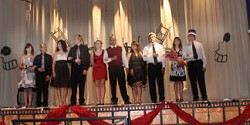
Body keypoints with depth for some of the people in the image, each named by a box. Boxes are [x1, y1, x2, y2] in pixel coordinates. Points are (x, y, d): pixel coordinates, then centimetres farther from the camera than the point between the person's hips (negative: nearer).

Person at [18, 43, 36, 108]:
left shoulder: (33, 56, 6)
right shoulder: (22, 56, 11)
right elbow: (20, 66, 9)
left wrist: (33, 67, -17)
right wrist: (24, 66, -10)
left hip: (31, 74, -1)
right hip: (24, 74, 1)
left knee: (30, 89, -3)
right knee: (25, 89, -1)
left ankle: (29, 104, -4)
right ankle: (25, 104, 2)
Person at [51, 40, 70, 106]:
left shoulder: (66, 53, 13)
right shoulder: (55, 53, 12)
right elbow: (53, 63, 5)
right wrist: (53, 72, -5)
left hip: (65, 70, 0)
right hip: (58, 70, 0)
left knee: (65, 86, -2)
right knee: (58, 86, -4)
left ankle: (64, 101, 5)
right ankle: (59, 101, -1)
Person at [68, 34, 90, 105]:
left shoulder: (85, 48, 6)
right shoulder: (72, 49, 14)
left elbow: (88, 59, 1)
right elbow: (69, 59, 9)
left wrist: (85, 69, -8)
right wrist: (74, 60, -11)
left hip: (82, 69, -2)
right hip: (74, 69, 2)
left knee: (82, 85, 0)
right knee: (73, 85, 0)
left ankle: (81, 101, 6)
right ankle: (73, 101, 6)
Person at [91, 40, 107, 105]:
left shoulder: (104, 52, 8)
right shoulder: (93, 53, 11)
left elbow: (105, 61, 6)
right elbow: (92, 63, 13)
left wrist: (105, 60, -10)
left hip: (103, 69, -1)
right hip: (96, 69, 1)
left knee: (102, 84, -3)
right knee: (97, 85, -1)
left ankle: (102, 100, -4)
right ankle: (98, 101, 0)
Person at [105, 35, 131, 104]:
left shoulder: (121, 48, 12)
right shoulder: (107, 50, 8)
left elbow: (124, 58, 11)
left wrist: (126, 67, 5)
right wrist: (111, 59, -14)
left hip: (120, 67, 0)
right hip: (112, 68, 0)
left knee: (122, 84, -1)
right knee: (113, 84, 4)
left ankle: (126, 99, 2)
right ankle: (114, 100, 13)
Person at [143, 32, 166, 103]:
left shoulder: (160, 46, 9)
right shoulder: (146, 48, 6)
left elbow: (163, 57, 4)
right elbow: (144, 58, -5)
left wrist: (163, 66, -5)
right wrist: (152, 55, -17)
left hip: (159, 65, 0)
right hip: (151, 66, 0)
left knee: (160, 82, 2)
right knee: (152, 83, 2)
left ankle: (162, 99, 10)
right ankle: (153, 99, 11)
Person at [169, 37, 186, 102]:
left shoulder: (182, 49, 8)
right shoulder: (172, 50, 8)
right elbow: (170, 58, 3)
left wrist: (181, 59, -13)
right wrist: (176, 59, -13)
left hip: (180, 66, 0)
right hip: (174, 66, 0)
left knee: (180, 82, 0)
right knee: (175, 82, 0)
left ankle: (181, 97, 2)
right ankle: (177, 97, 4)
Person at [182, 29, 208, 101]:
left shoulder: (199, 44, 11)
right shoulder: (186, 46, 8)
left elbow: (203, 55, 7)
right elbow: (184, 56, -2)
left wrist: (204, 64, -1)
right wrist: (187, 56, -24)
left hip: (199, 62, 0)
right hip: (191, 63, 0)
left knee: (201, 80, -1)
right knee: (193, 81, 1)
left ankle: (204, 97, 7)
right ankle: (195, 97, 9)